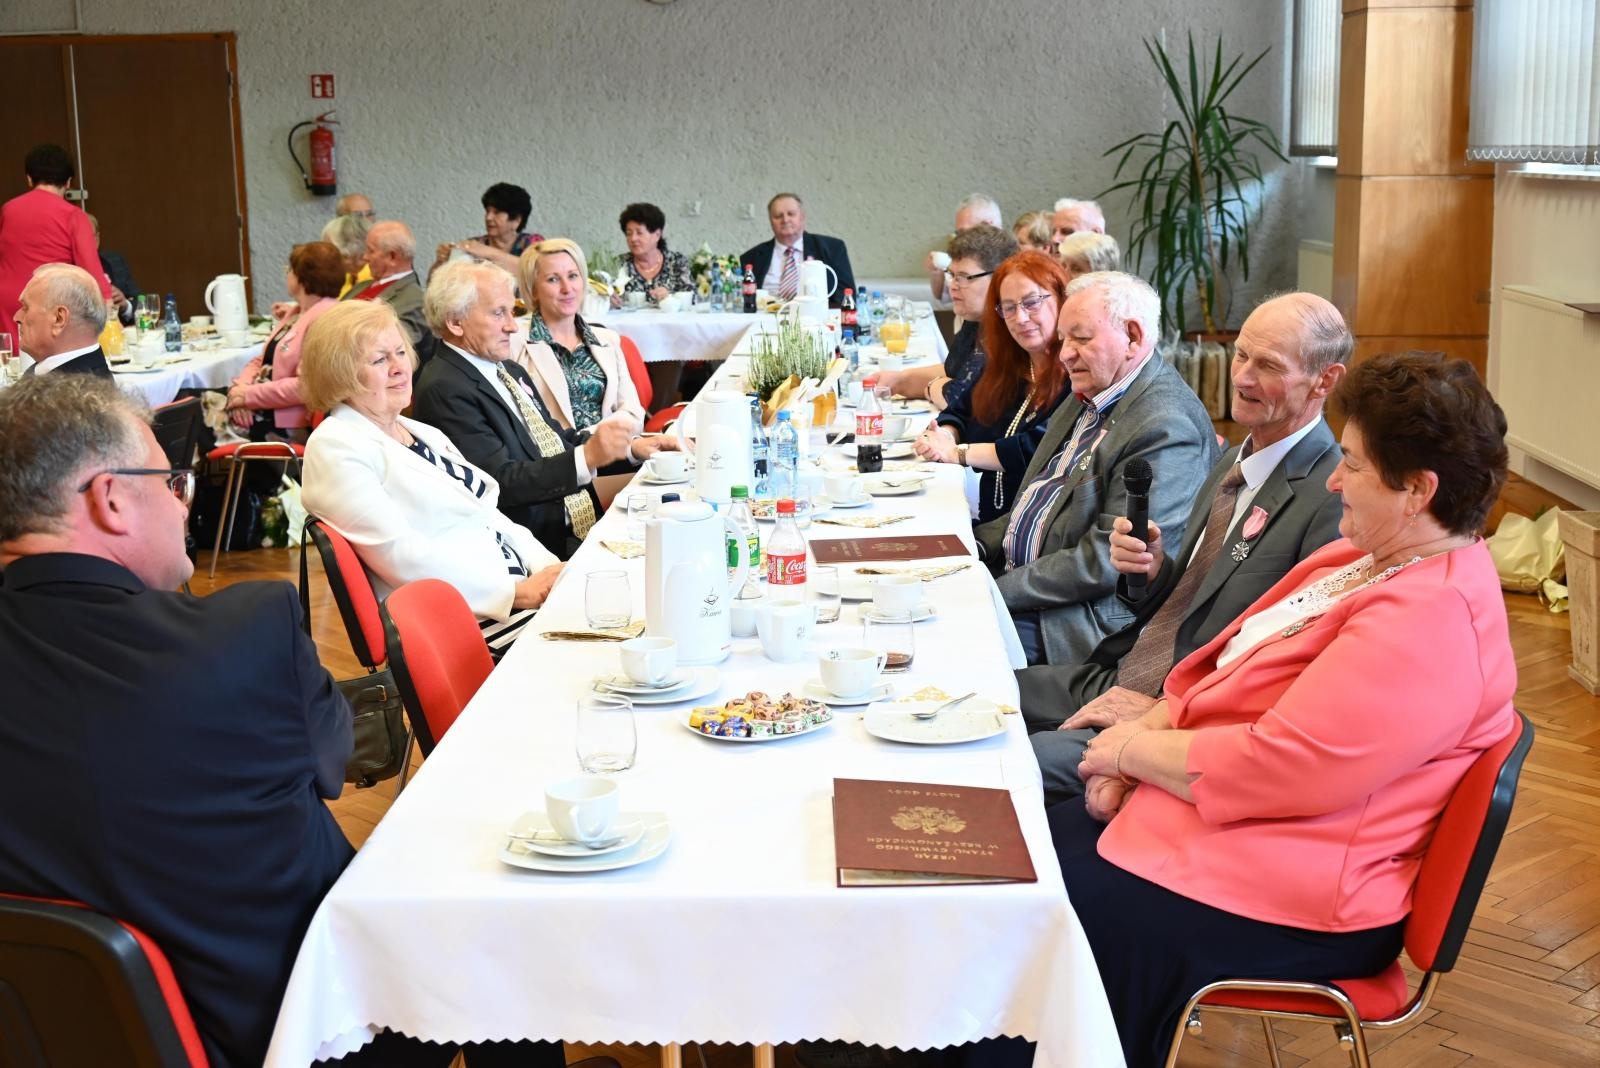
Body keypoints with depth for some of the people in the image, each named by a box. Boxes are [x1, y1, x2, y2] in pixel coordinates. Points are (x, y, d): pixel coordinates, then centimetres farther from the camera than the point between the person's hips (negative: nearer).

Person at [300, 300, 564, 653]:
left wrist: (550, 569, -2)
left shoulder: (425, 434, 20)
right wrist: (517, 592, -18)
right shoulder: (334, 448, -6)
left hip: (520, 588, 8)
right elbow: (402, 556, -15)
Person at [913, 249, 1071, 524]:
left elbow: (1043, 449, -19)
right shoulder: (1006, 366, 15)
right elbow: (961, 411, 22)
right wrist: (943, 436, -3)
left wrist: (959, 452, -10)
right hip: (989, 526, 7)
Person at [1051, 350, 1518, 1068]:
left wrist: (1135, 750, -13)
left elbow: (1270, 769, -27)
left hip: (1288, 905, -10)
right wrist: (1148, 731, -5)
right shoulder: (1364, 556, 8)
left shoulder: (1428, 621, -24)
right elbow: (1221, 662, 13)